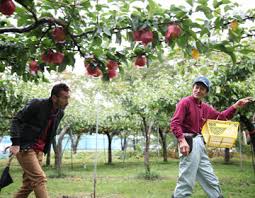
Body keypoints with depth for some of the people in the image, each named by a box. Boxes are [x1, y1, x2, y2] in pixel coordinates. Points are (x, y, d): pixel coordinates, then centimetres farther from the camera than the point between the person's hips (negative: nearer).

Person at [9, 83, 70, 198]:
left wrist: (45, 150, 11)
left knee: (28, 184, 8)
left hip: (39, 150, 7)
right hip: (25, 148, -7)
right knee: (39, 179, -15)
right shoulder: (37, 105, -15)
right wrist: (15, 143, -23)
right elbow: (16, 120, -14)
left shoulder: (60, 112, 5)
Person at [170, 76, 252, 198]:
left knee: (210, 179, 17)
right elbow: (174, 123, -17)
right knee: (187, 179, -8)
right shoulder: (185, 102, -8)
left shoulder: (205, 107, 16)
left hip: (199, 143, 9)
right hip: (189, 142, -9)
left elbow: (221, 117, 25)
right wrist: (182, 140, -30)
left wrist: (236, 106, 13)